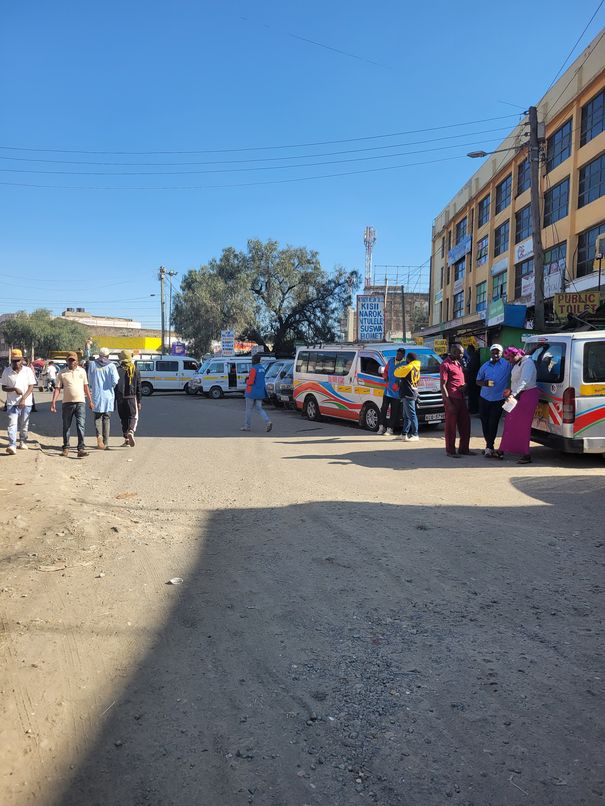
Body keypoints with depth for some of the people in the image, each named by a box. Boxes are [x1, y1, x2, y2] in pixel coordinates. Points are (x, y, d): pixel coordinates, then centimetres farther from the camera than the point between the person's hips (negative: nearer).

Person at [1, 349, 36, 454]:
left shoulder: (28, 370, 0)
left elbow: (31, 387, -3)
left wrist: (23, 399, -14)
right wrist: (14, 389, -16)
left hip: (26, 402, 1)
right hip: (12, 402, 0)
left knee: (24, 424, 10)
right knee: (12, 424, -11)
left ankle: (23, 442, 28)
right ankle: (12, 445, -18)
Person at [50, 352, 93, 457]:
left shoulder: (82, 371, 10)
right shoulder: (62, 373, 5)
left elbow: (86, 387, 16)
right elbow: (57, 388, 2)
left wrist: (90, 401, 15)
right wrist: (53, 402, -8)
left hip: (80, 402, 0)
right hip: (67, 402, 0)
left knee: (81, 426, -8)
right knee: (66, 427, 8)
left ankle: (81, 448, -10)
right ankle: (66, 448, 19)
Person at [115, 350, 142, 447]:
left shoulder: (117, 370, -1)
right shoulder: (135, 371, 1)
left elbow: (114, 386, 0)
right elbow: (138, 387, 2)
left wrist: (113, 401, 6)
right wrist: (139, 401, 7)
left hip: (120, 399, 1)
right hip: (132, 398, -1)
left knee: (123, 419, 10)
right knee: (133, 417, 3)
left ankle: (126, 439, 12)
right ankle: (130, 432, -25)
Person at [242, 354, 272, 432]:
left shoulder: (254, 369, -15)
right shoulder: (262, 368, 12)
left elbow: (250, 381, -20)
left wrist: (247, 381, 2)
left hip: (252, 392, -7)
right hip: (260, 393, 7)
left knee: (249, 409, 5)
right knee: (259, 408, 8)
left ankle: (246, 426, 13)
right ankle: (268, 422, -12)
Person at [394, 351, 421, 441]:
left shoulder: (408, 367, -15)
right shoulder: (417, 368, 15)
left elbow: (397, 373, -7)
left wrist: (399, 367, 14)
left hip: (408, 394, -10)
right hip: (412, 394, 10)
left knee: (411, 415, -8)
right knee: (406, 415, 14)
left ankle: (415, 434, -7)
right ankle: (404, 433, 19)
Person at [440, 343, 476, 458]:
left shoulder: (458, 363, 16)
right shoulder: (446, 365, -10)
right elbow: (443, 386, -14)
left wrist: (464, 385, 8)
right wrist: (448, 403, -18)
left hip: (461, 397, 9)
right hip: (452, 399, -9)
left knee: (465, 423, 11)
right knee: (451, 425, 0)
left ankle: (464, 449, 21)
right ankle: (450, 451, 9)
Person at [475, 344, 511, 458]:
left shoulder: (507, 364, -2)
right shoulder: (485, 366, 8)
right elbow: (478, 381, 11)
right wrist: (484, 383, -10)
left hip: (498, 399, -4)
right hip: (484, 398, 4)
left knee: (493, 424, -6)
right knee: (485, 423, 8)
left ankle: (489, 447, 4)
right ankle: (489, 446, 24)